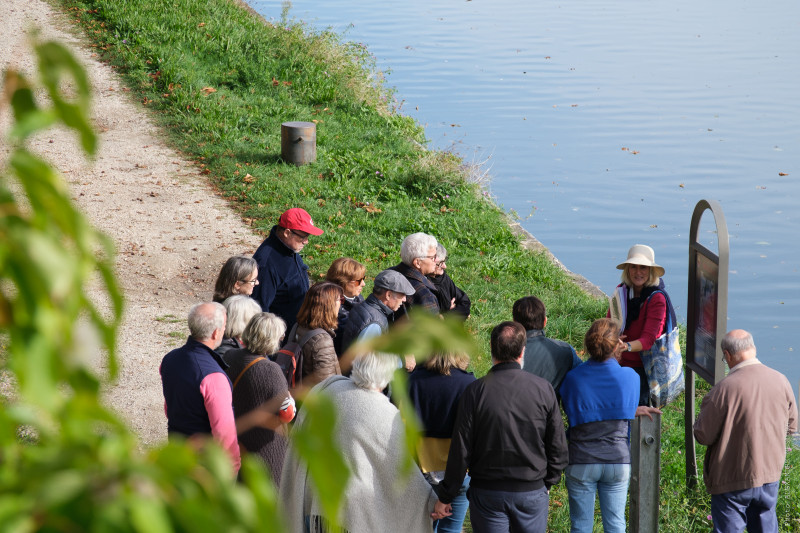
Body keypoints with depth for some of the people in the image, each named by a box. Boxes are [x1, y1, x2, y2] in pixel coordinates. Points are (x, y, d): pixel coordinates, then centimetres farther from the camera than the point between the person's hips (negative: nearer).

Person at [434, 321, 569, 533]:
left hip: (487, 493, -1)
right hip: (532, 492, 1)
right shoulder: (543, 389, -6)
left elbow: (460, 450, -9)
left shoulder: (475, 391, -10)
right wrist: (547, 482, 17)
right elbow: (558, 446, 0)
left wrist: (445, 497, 1)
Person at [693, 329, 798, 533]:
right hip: (771, 474, 5)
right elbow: (791, 426, 9)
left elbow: (703, 436, -13)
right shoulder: (781, 381, -4)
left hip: (733, 480, -5)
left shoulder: (725, 388, -20)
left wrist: (706, 408, 5)